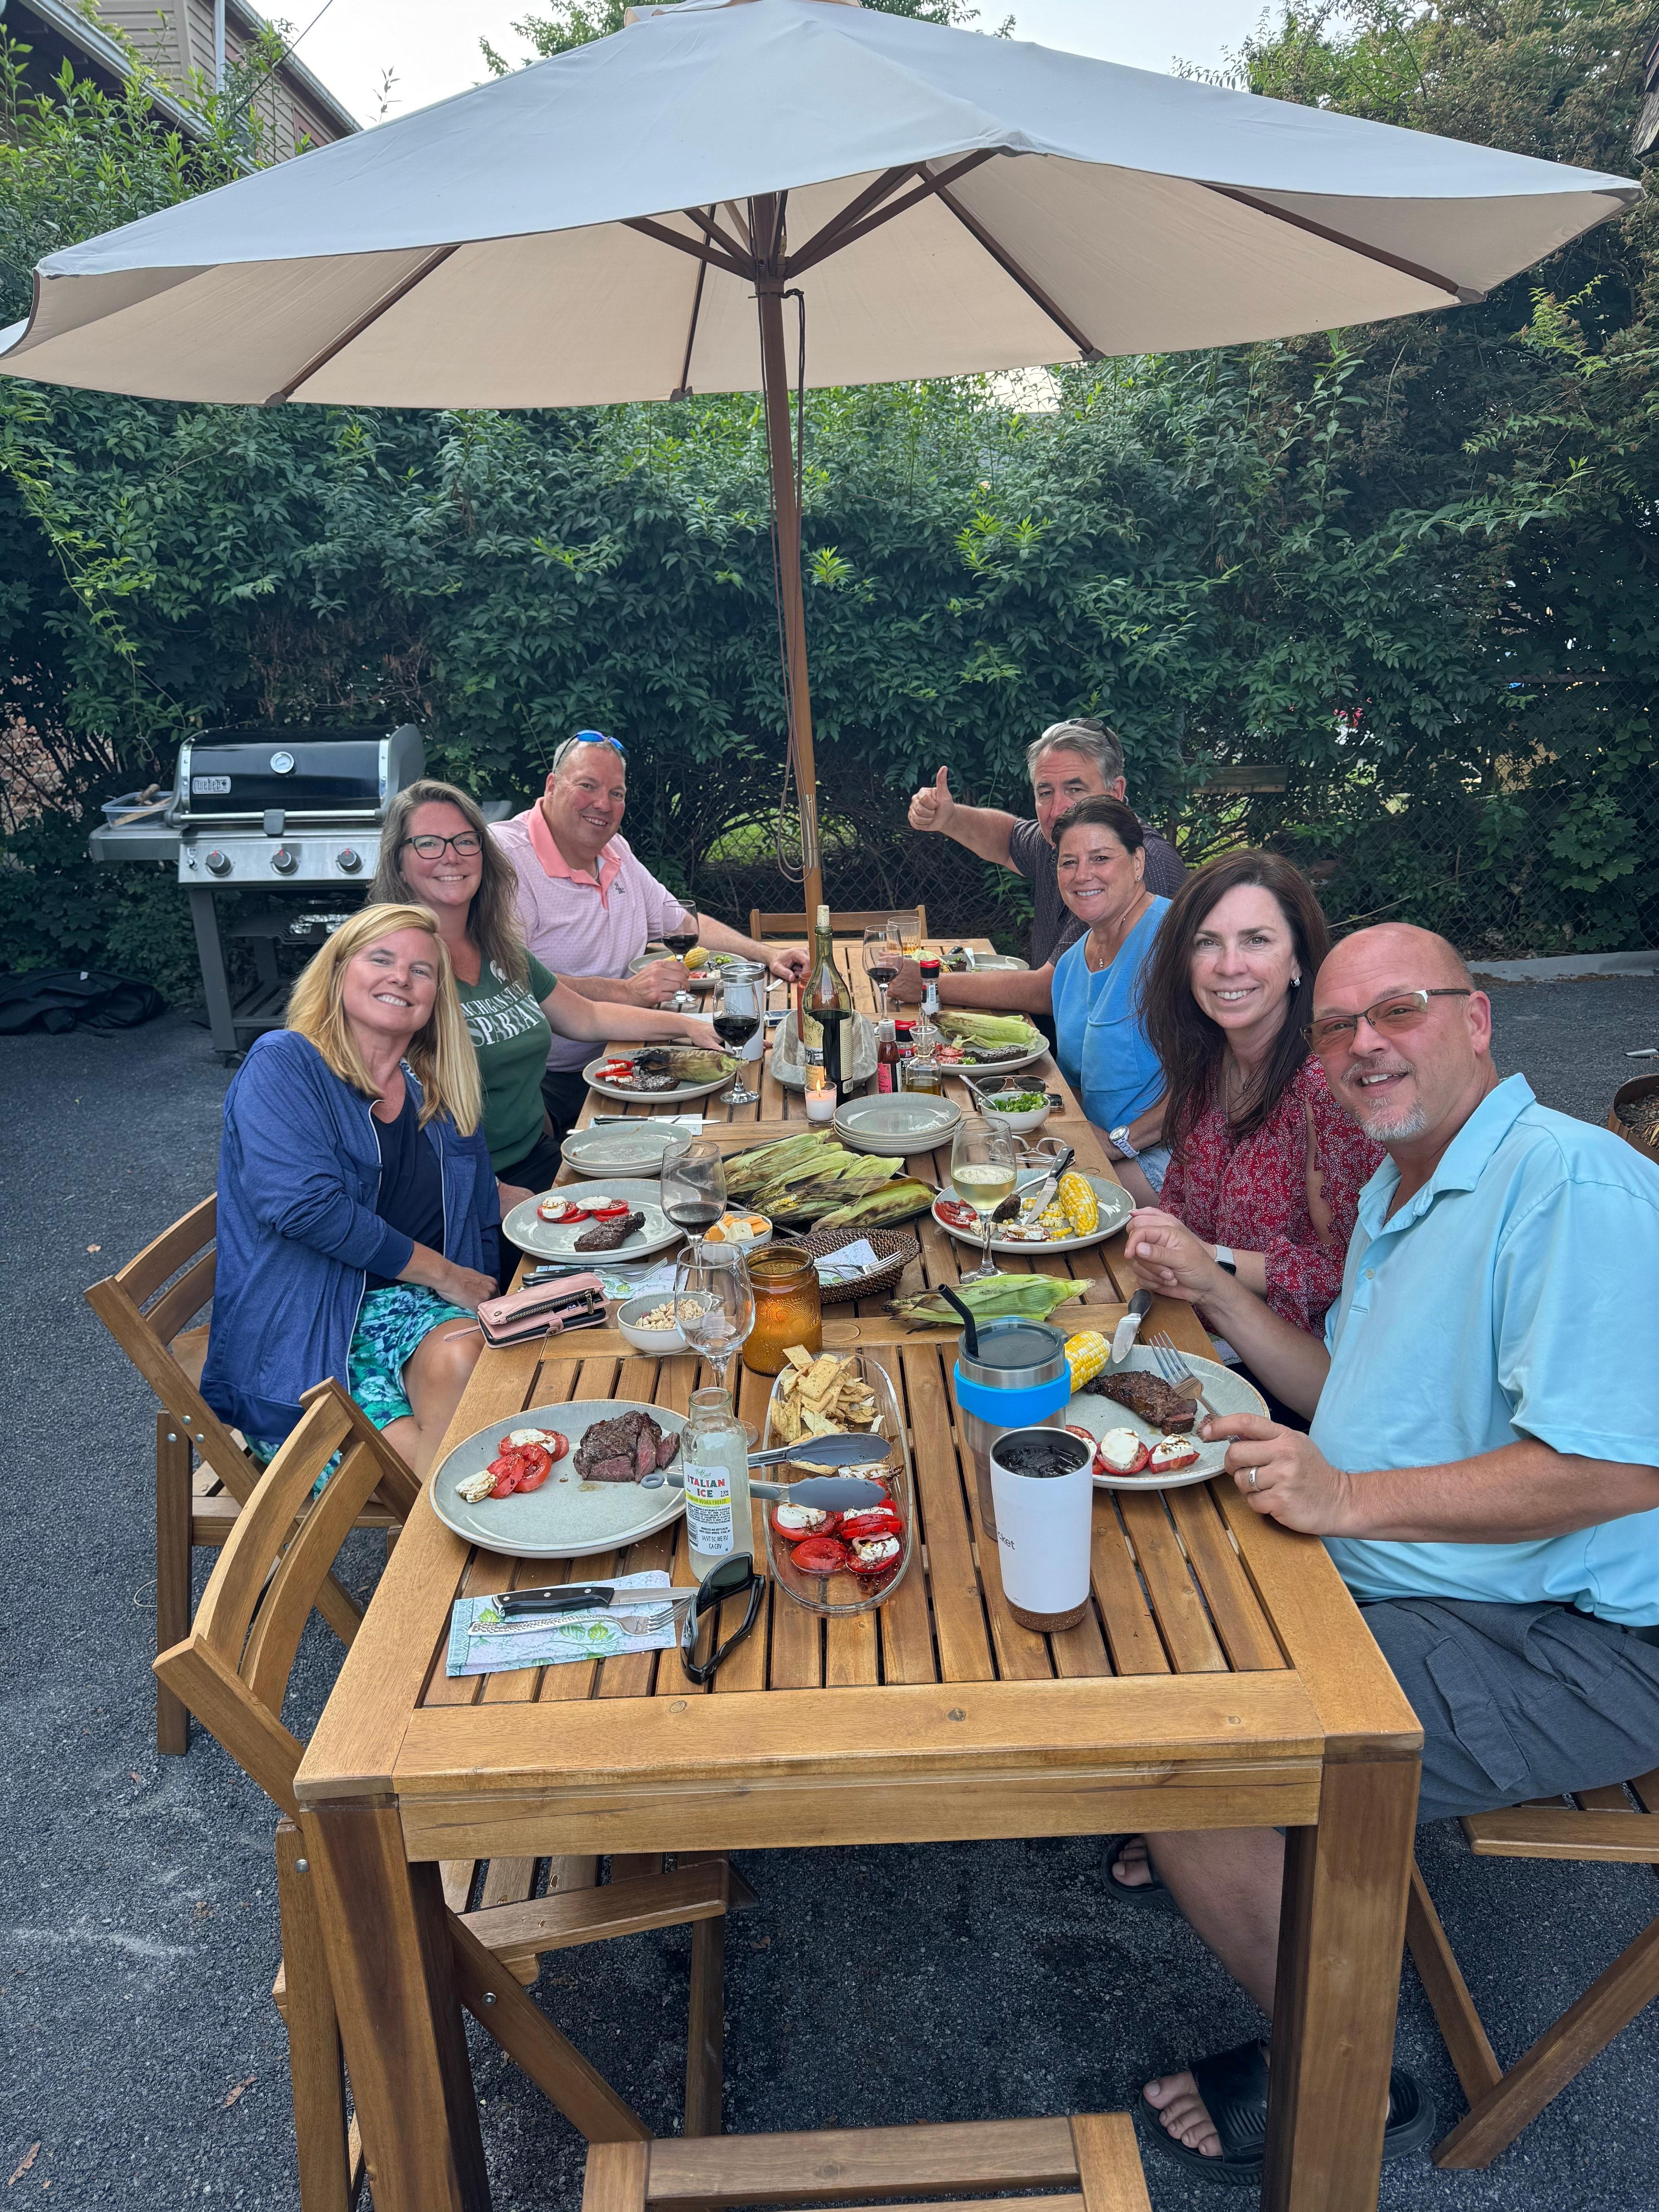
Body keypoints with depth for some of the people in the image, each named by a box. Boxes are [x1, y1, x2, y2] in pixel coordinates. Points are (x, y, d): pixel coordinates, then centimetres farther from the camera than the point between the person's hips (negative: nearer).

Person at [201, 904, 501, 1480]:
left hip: (402, 1310, 5)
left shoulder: (440, 1097, 14)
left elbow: (481, 1227, 23)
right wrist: (442, 1272, -13)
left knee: (461, 1353, -30)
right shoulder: (283, 1065, -4)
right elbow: (304, 1204, -19)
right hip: (295, 1336, -5)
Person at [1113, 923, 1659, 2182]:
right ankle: (1210, 1837, 37)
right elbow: (1354, 1398, 19)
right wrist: (1213, 1285, 8)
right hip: (1404, 1586, 10)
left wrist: (1348, 1499, -29)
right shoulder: (1394, 1192, 12)